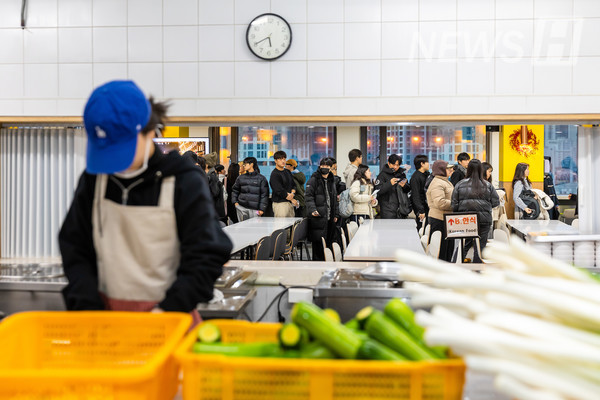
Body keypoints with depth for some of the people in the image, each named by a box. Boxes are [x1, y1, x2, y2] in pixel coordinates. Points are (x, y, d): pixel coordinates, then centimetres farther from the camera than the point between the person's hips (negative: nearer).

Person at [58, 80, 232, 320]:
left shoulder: (184, 182, -8)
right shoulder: (94, 179, 5)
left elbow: (205, 258, -9)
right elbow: (75, 250, 9)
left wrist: (167, 310, -17)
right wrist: (89, 309, -3)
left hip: (170, 312, -3)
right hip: (107, 311, 3)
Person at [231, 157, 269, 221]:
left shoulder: (261, 179, 0)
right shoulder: (241, 178, 10)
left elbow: (264, 194, -2)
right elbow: (235, 190, 22)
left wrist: (262, 209, -7)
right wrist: (235, 201, 8)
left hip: (255, 209, -3)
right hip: (242, 207, 3)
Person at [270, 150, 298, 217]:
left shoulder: (288, 172, 17)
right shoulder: (274, 174, -8)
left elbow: (293, 185, 16)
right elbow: (279, 191, -14)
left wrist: (292, 193, -8)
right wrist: (292, 200, -7)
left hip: (290, 203, 8)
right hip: (280, 203, -7)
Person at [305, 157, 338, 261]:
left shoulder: (331, 180, 18)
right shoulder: (314, 179, -4)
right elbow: (308, 196, -10)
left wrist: (335, 214, 19)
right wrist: (312, 209, -24)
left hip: (329, 217, 7)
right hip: (318, 216, -7)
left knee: (329, 240, 7)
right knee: (319, 241, -5)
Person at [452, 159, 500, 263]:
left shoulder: (460, 185, -2)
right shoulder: (487, 185, -2)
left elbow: (454, 204, -1)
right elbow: (496, 202, 2)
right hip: (484, 219, -1)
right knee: (480, 245, 4)